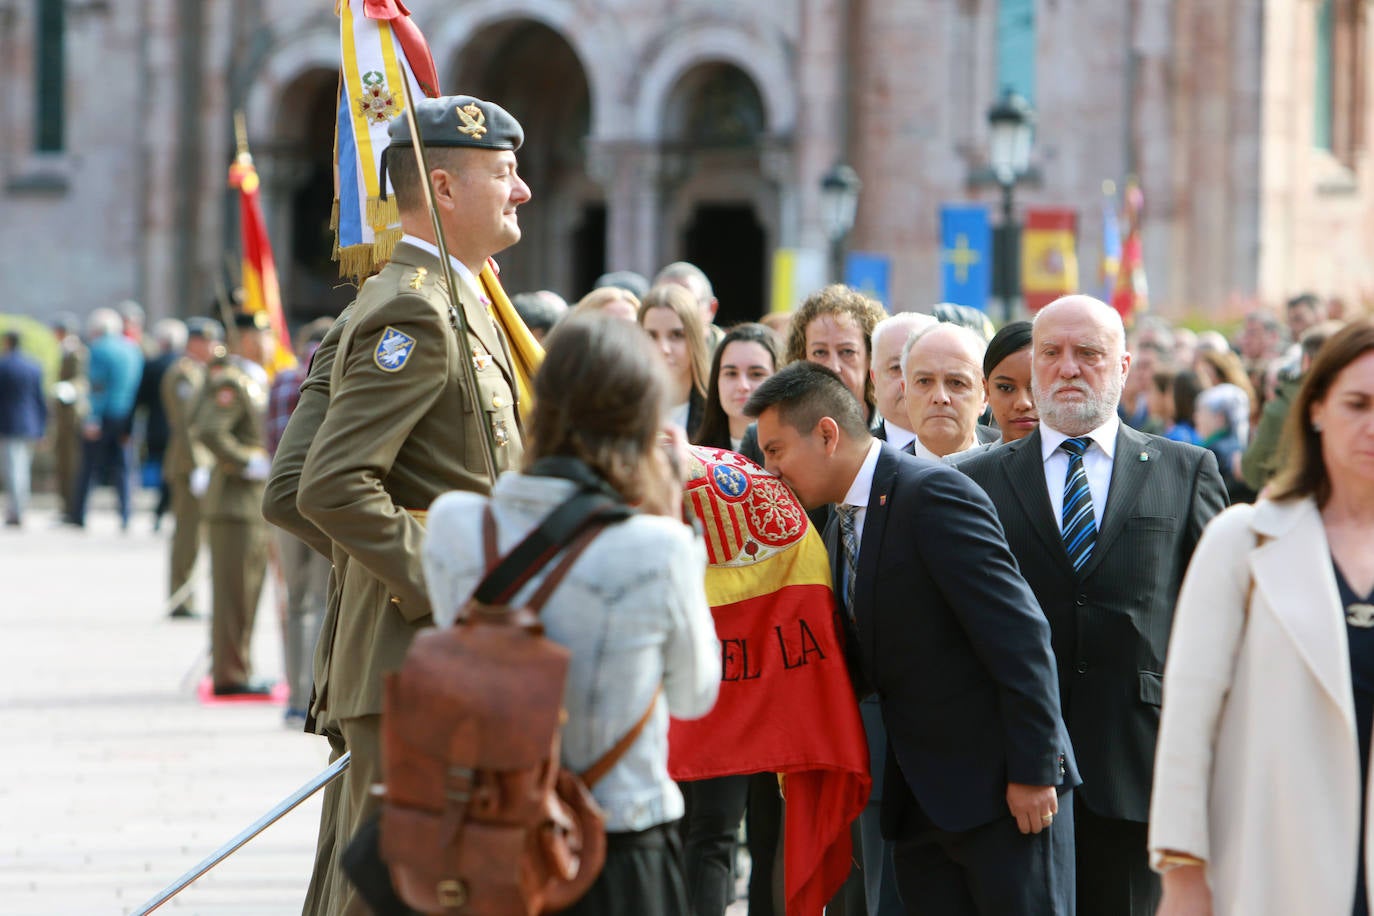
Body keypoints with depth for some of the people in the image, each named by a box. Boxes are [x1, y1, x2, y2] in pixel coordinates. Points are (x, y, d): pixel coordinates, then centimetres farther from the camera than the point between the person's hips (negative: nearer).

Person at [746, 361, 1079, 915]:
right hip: (920, 803, 8)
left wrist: (1033, 771, -19)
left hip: (1004, 787, -8)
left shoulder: (934, 494, -14)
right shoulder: (841, 529, 15)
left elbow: (1018, 637, -18)